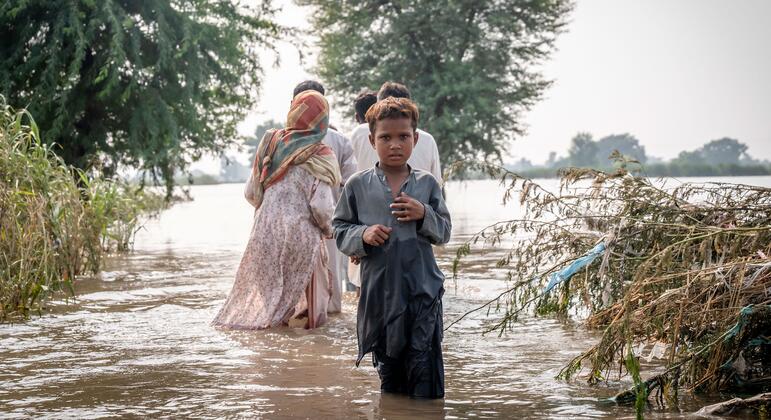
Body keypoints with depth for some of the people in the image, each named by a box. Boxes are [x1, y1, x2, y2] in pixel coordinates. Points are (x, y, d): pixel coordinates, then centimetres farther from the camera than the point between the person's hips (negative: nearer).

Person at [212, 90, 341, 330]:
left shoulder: (270, 144, 4)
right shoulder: (317, 157, -11)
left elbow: (251, 193, 8)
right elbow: (322, 206, -16)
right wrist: (329, 230, 3)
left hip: (265, 230, 5)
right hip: (300, 234, -4)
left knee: (268, 287, 18)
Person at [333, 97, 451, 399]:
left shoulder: (427, 184, 3)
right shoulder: (358, 185, 2)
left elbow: (444, 232, 8)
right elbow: (339, 230, 6)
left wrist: (424, 215, -12)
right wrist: (363, 235, -13)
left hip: (423, 289, 0)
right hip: (379, 291, 1)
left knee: (425, 371, -4)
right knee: (388, 372, 13)